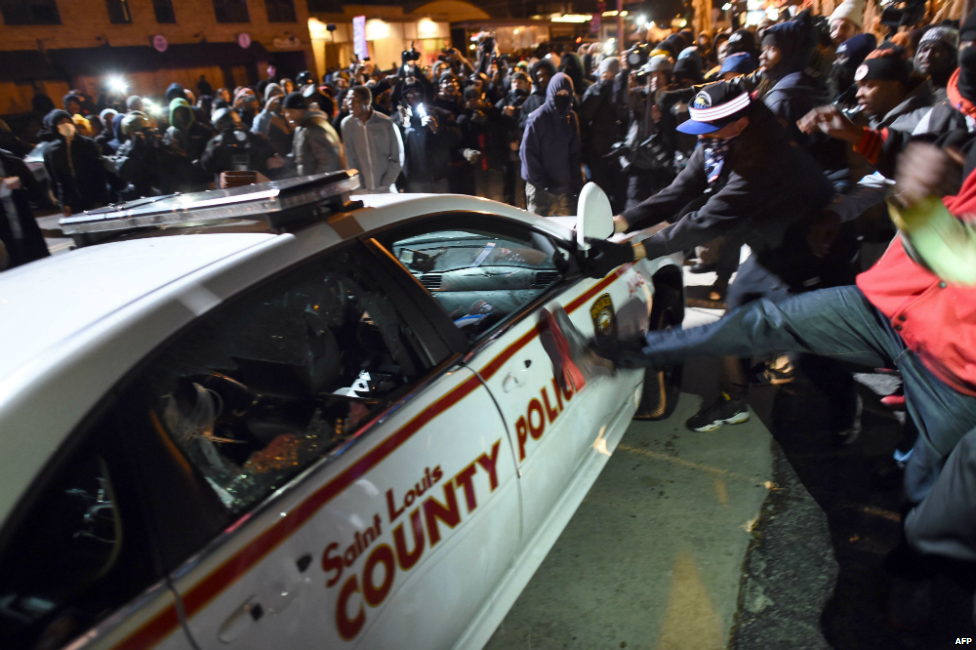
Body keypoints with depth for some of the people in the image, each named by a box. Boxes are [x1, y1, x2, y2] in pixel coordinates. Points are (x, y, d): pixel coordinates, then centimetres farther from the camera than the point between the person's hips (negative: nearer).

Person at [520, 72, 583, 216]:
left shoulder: (571, 118, 11)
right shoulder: (538, 118, -6)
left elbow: (575, 154, 14)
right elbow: (527, 153, -8)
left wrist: (576, 183, 4)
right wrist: (543, 182, -12)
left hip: (565, 187, 5)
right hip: (541, 190, -5)